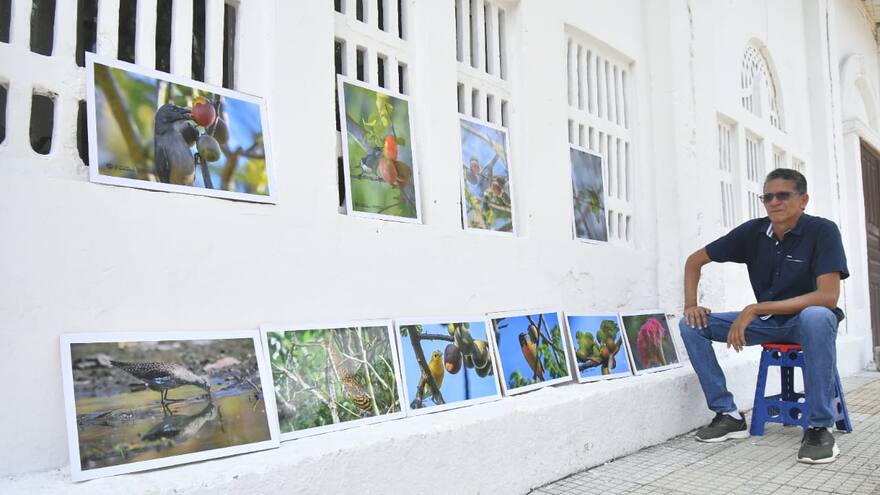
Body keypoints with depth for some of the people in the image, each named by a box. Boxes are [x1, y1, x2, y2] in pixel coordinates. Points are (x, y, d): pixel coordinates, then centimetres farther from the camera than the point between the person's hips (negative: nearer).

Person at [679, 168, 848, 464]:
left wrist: (755, 310, -30)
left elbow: (828, 296, -28)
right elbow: (695, 260, 3)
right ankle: (728, 414, -7)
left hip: (809, 320, -4)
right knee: (692, 325, -11)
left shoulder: (823, 231, -17)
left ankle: (820, 426, -26)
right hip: (767, 322, 5)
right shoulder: (752, 232, -6)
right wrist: (691, 304, -13)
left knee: (816, 317, -41)